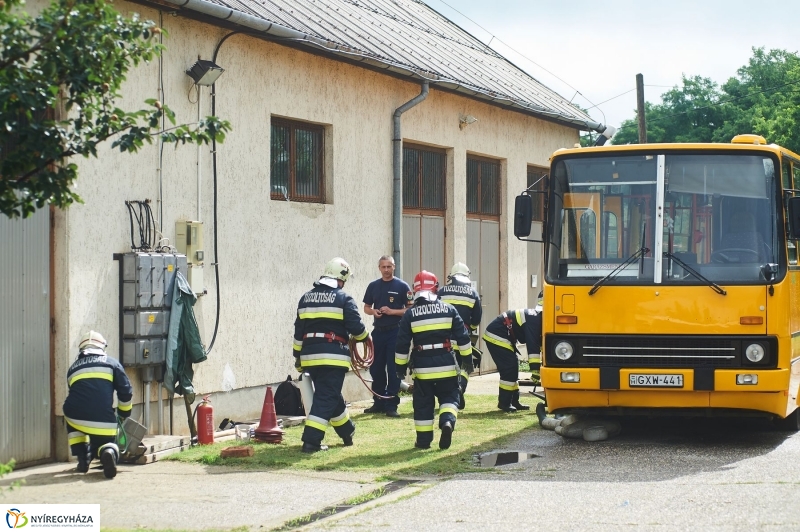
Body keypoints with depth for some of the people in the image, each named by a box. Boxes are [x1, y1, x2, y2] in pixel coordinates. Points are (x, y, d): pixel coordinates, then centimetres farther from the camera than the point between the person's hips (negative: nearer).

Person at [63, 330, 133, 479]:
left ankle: (83, 459, 24)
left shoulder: (73, 368, 23)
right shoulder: (112, 363, 15)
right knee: (107, 444, 22)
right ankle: (109, 452, -16)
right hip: (104, 422, -2)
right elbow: (126, 392, 10)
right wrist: (124, 414, 28)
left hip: (76, 417, 2)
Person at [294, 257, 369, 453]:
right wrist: (364, 337, 13)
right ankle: (311, 441, -12)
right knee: (326, 398, -4)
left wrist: (298, 356, 21)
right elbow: (356, 327, -8)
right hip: (333, 356, -7)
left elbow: (299, 331, 14)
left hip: (310, 356, 7)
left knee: (331, 395, 19)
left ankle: (348, 432, 35)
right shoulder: (343, 299, -6)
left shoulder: (306, 298, 12)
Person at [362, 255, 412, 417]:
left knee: (394, 370, -3)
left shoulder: (402, 286, -2)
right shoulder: (373, 286, 10)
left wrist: (392, 311, -16)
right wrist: (374, 311, -5)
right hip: (378, 331, 5)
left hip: (395, 332, -5)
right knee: (376, 368, 9)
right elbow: (366, 307, 17)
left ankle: (391, 405, 0)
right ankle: (378, 403, 19)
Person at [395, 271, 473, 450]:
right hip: (446, 365, 0)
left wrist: (401, 366, 9)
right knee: (449, 397, 11)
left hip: (422, 367, 0)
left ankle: (423, 440, 11)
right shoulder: (449, 309, 1)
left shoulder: (410, 314, -2)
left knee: (423, 403, 10)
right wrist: (467, 358, 11)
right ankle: (447, 421, -17)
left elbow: (402, 344, -1)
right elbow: (462, 337, 1)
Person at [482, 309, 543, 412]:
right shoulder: (533, 321, -22)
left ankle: (514, 401, 16)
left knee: (513, 369, 11)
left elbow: (538, 342, 14)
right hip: (496, 337, -11)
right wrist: (536, 370, -32)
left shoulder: (536, 317, 9)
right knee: (509, 368, -12)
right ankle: (504, 403, -7)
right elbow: (532, 345, -30)